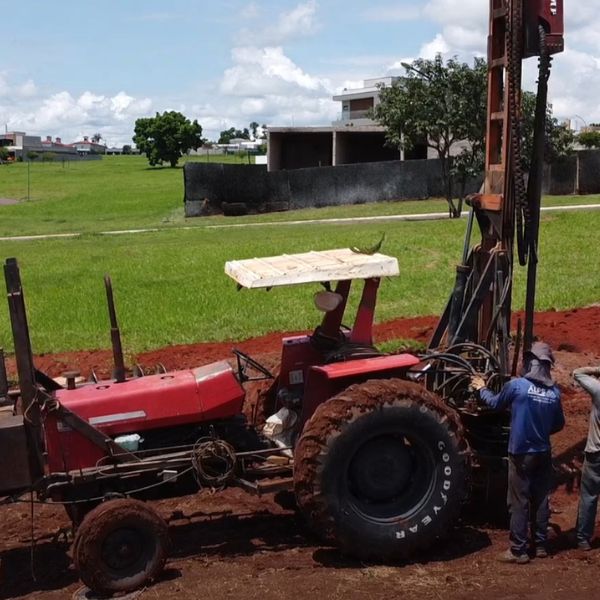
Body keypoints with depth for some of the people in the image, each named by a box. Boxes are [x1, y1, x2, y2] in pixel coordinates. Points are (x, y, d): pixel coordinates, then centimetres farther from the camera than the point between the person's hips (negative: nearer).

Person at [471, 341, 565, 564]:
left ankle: (518, 550, 5)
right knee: (540, 499, 15)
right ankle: (541, 545, 24)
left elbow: (495, 403, 3)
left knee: (519, 502, 2)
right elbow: (559, 424, 10)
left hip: (521, 453, -4)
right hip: (543, 453, 5)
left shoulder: (516, 385, -15)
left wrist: (481, 388, 22)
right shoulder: (554, 392, -2)